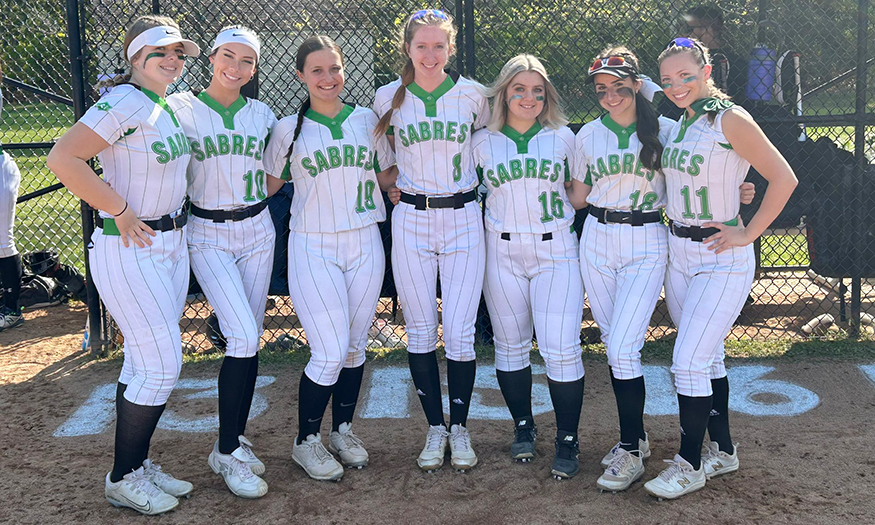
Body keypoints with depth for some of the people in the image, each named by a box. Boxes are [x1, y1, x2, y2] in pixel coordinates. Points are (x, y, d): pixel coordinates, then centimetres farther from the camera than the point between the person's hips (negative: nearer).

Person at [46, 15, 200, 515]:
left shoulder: (171, 109, 12)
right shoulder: (124, 104, -16)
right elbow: (63, 159, -23)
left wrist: (174, 216, 13)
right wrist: (120, 211, -19)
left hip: (172, 244, 9)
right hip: (129, 250, -9)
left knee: (145, 363, 14)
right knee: (163, 364, -7)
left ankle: (139, 463, 27)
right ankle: (123, 479, 10)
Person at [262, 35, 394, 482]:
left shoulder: (367, 119, 9)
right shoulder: (289, 129, 2)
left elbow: (388, 175, 18)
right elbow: (267, 186, 9)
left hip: (364, 244, 3)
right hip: (313, 248, -3)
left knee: (355, 348, 10)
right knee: (331, 352, -10)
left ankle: (343, 430, 30)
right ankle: (306, 441, 11)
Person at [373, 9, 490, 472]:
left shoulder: (472, 95, 0)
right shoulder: (388, 98, 2)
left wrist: (469, 185, 11)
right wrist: (394, 184, 7)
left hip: (463, 217, -1)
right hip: (411, 220, 1)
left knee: (460, 333, -3)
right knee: (420, 330, 6)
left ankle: (459, 428, 16)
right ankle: (434, 427, 21)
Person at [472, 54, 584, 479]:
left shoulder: (563, 137, 4)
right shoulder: (482, 142, 4)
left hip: (556, 252, -1)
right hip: (502, 253, 1)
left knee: (561, 349, -9)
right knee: (511, 345, 9)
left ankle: (567, 440, 6)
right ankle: (523, 427, 28)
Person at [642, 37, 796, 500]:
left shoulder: (729, 119, -14)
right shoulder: (679, 123, 9)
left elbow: (783, 178, -15)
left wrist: (748, 234, -13)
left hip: (721, 260, -8)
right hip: (678, 254, 8)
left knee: (688, 363, -9)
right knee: (707, 359, 15)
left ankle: (690, 465, 7)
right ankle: (722, 451, 28)